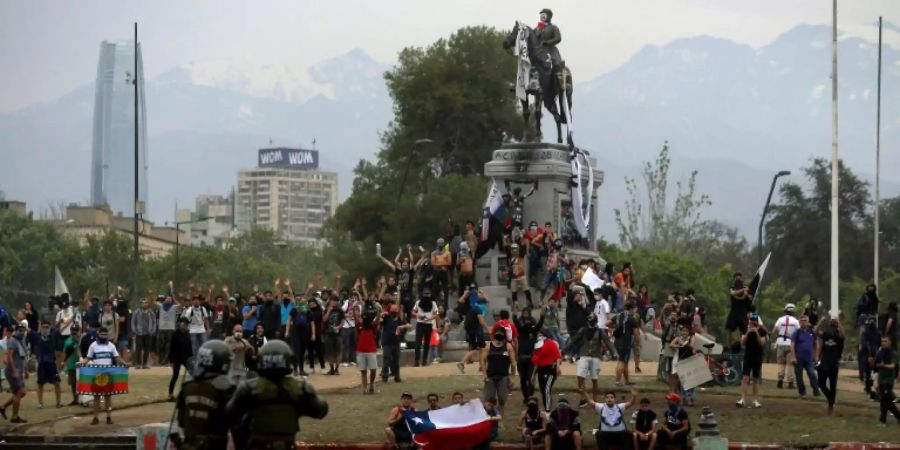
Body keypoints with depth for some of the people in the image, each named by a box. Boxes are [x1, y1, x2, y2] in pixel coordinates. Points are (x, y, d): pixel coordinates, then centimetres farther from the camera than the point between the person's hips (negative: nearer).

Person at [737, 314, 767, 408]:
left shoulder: (762, 330, -1)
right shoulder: (746, 329, 2)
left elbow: (762, 343, -11)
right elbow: (742, 343, -6)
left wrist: (757, 333, -21)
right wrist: (747, 333, -18)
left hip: (758, 358, 0)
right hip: (748, 357, 0)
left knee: (756, 380, 7)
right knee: (745, 378, -10)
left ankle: (755, 401, 13)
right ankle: (742, 400, -15)